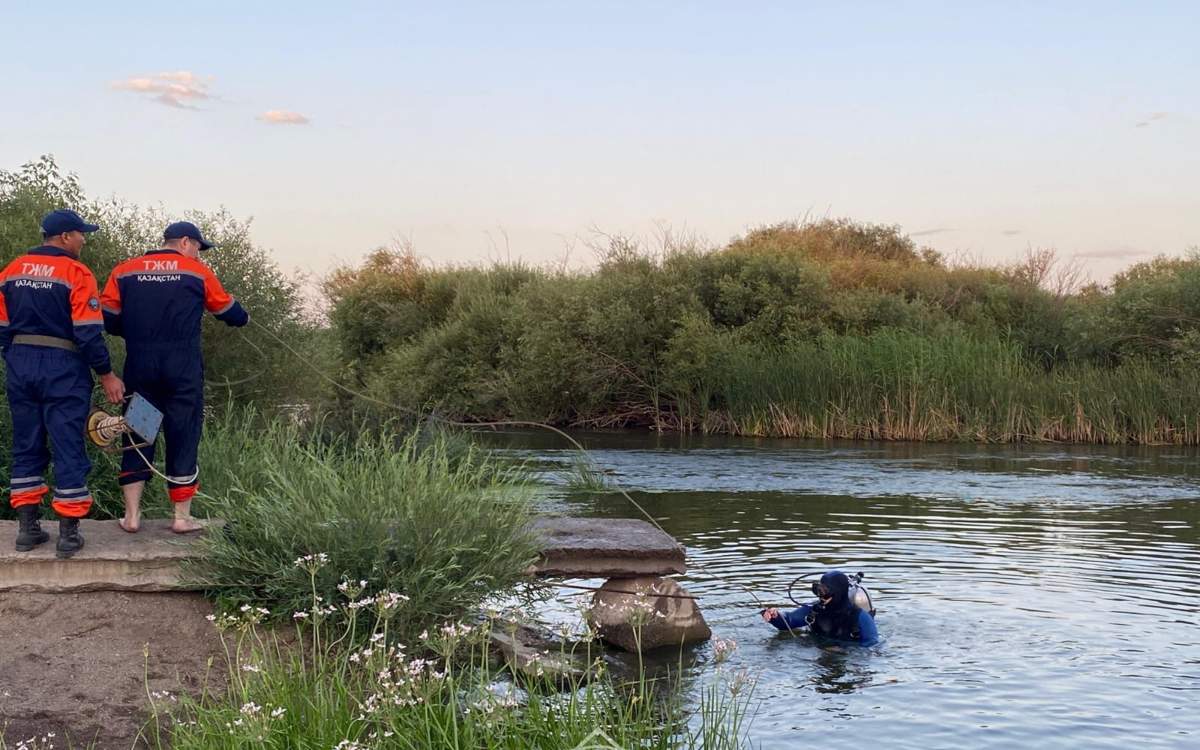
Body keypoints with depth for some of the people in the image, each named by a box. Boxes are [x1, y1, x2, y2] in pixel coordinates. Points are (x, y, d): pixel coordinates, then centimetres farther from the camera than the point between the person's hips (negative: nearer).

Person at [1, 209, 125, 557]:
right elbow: (88, 333, -14)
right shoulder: (76, 273, -10)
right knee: (69, 450, 0)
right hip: (63, 370, -6)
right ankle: (68, 534, 2)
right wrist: (106, 375, -7)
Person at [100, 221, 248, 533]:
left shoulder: (124, 271, 8)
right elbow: (228, 311, 12)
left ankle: (132, 516, 10)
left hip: (140, 367, 2)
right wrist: (243, 317, 34)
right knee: (183, 437, 6)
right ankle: (182, 517, 10)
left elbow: (107, 320, 4)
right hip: (183, 368, -2)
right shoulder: (198, 272, 3)